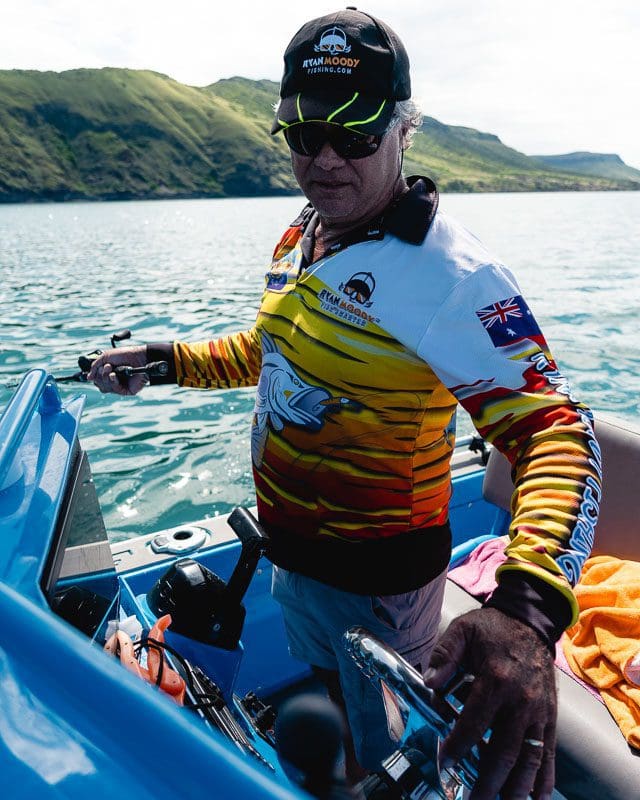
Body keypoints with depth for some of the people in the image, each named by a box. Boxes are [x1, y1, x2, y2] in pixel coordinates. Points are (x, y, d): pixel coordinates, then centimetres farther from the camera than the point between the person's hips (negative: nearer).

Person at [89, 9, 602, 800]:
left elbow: (556, 432, -34)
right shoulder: (303, 237, 0)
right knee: (319, 711, 34)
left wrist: (527, 608, -50)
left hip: (375, 580, -7)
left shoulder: (447, 273, -27)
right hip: (288, 551, 8)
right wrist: (164, 359, 7)